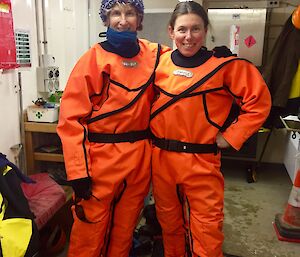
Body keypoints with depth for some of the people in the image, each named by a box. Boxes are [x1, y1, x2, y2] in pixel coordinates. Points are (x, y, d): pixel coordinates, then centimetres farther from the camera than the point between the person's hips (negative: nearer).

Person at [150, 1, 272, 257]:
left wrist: (229, 137, -8)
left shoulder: (225, 65, -8)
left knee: (207, 234, 5)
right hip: (161, 158, 4)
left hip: (201, 162, -3)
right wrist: (153, 128, 8)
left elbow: (259, 103, -5)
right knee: (169, 223, 21)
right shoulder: (160, 62, 3)